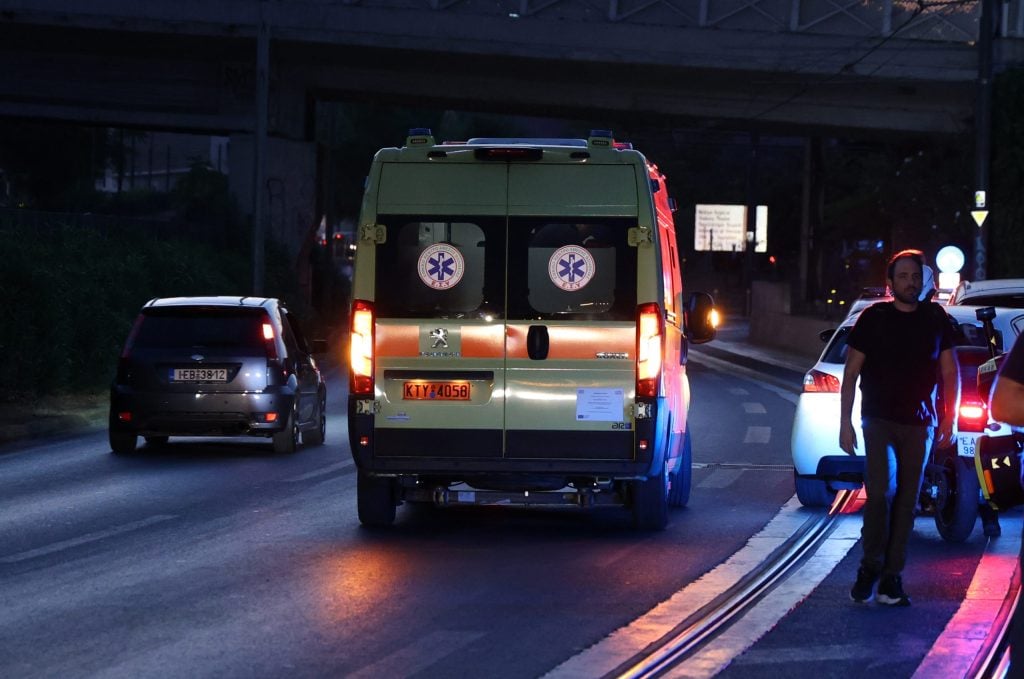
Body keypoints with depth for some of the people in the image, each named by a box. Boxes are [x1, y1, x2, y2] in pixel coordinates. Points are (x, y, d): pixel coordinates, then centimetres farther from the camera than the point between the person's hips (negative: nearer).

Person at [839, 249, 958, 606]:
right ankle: (870, 567, -1)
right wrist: (845, 422, -2)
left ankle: (891, 578, 8)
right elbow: (851, 373, 3)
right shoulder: (873, 318, 1)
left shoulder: (936, 322, 8)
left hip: (919, 423, 3)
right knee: (881, 490, -18)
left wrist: (949, 417, 2)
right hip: (879, 420, -3)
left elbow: (950, 373, 12)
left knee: (906, 501, 2)